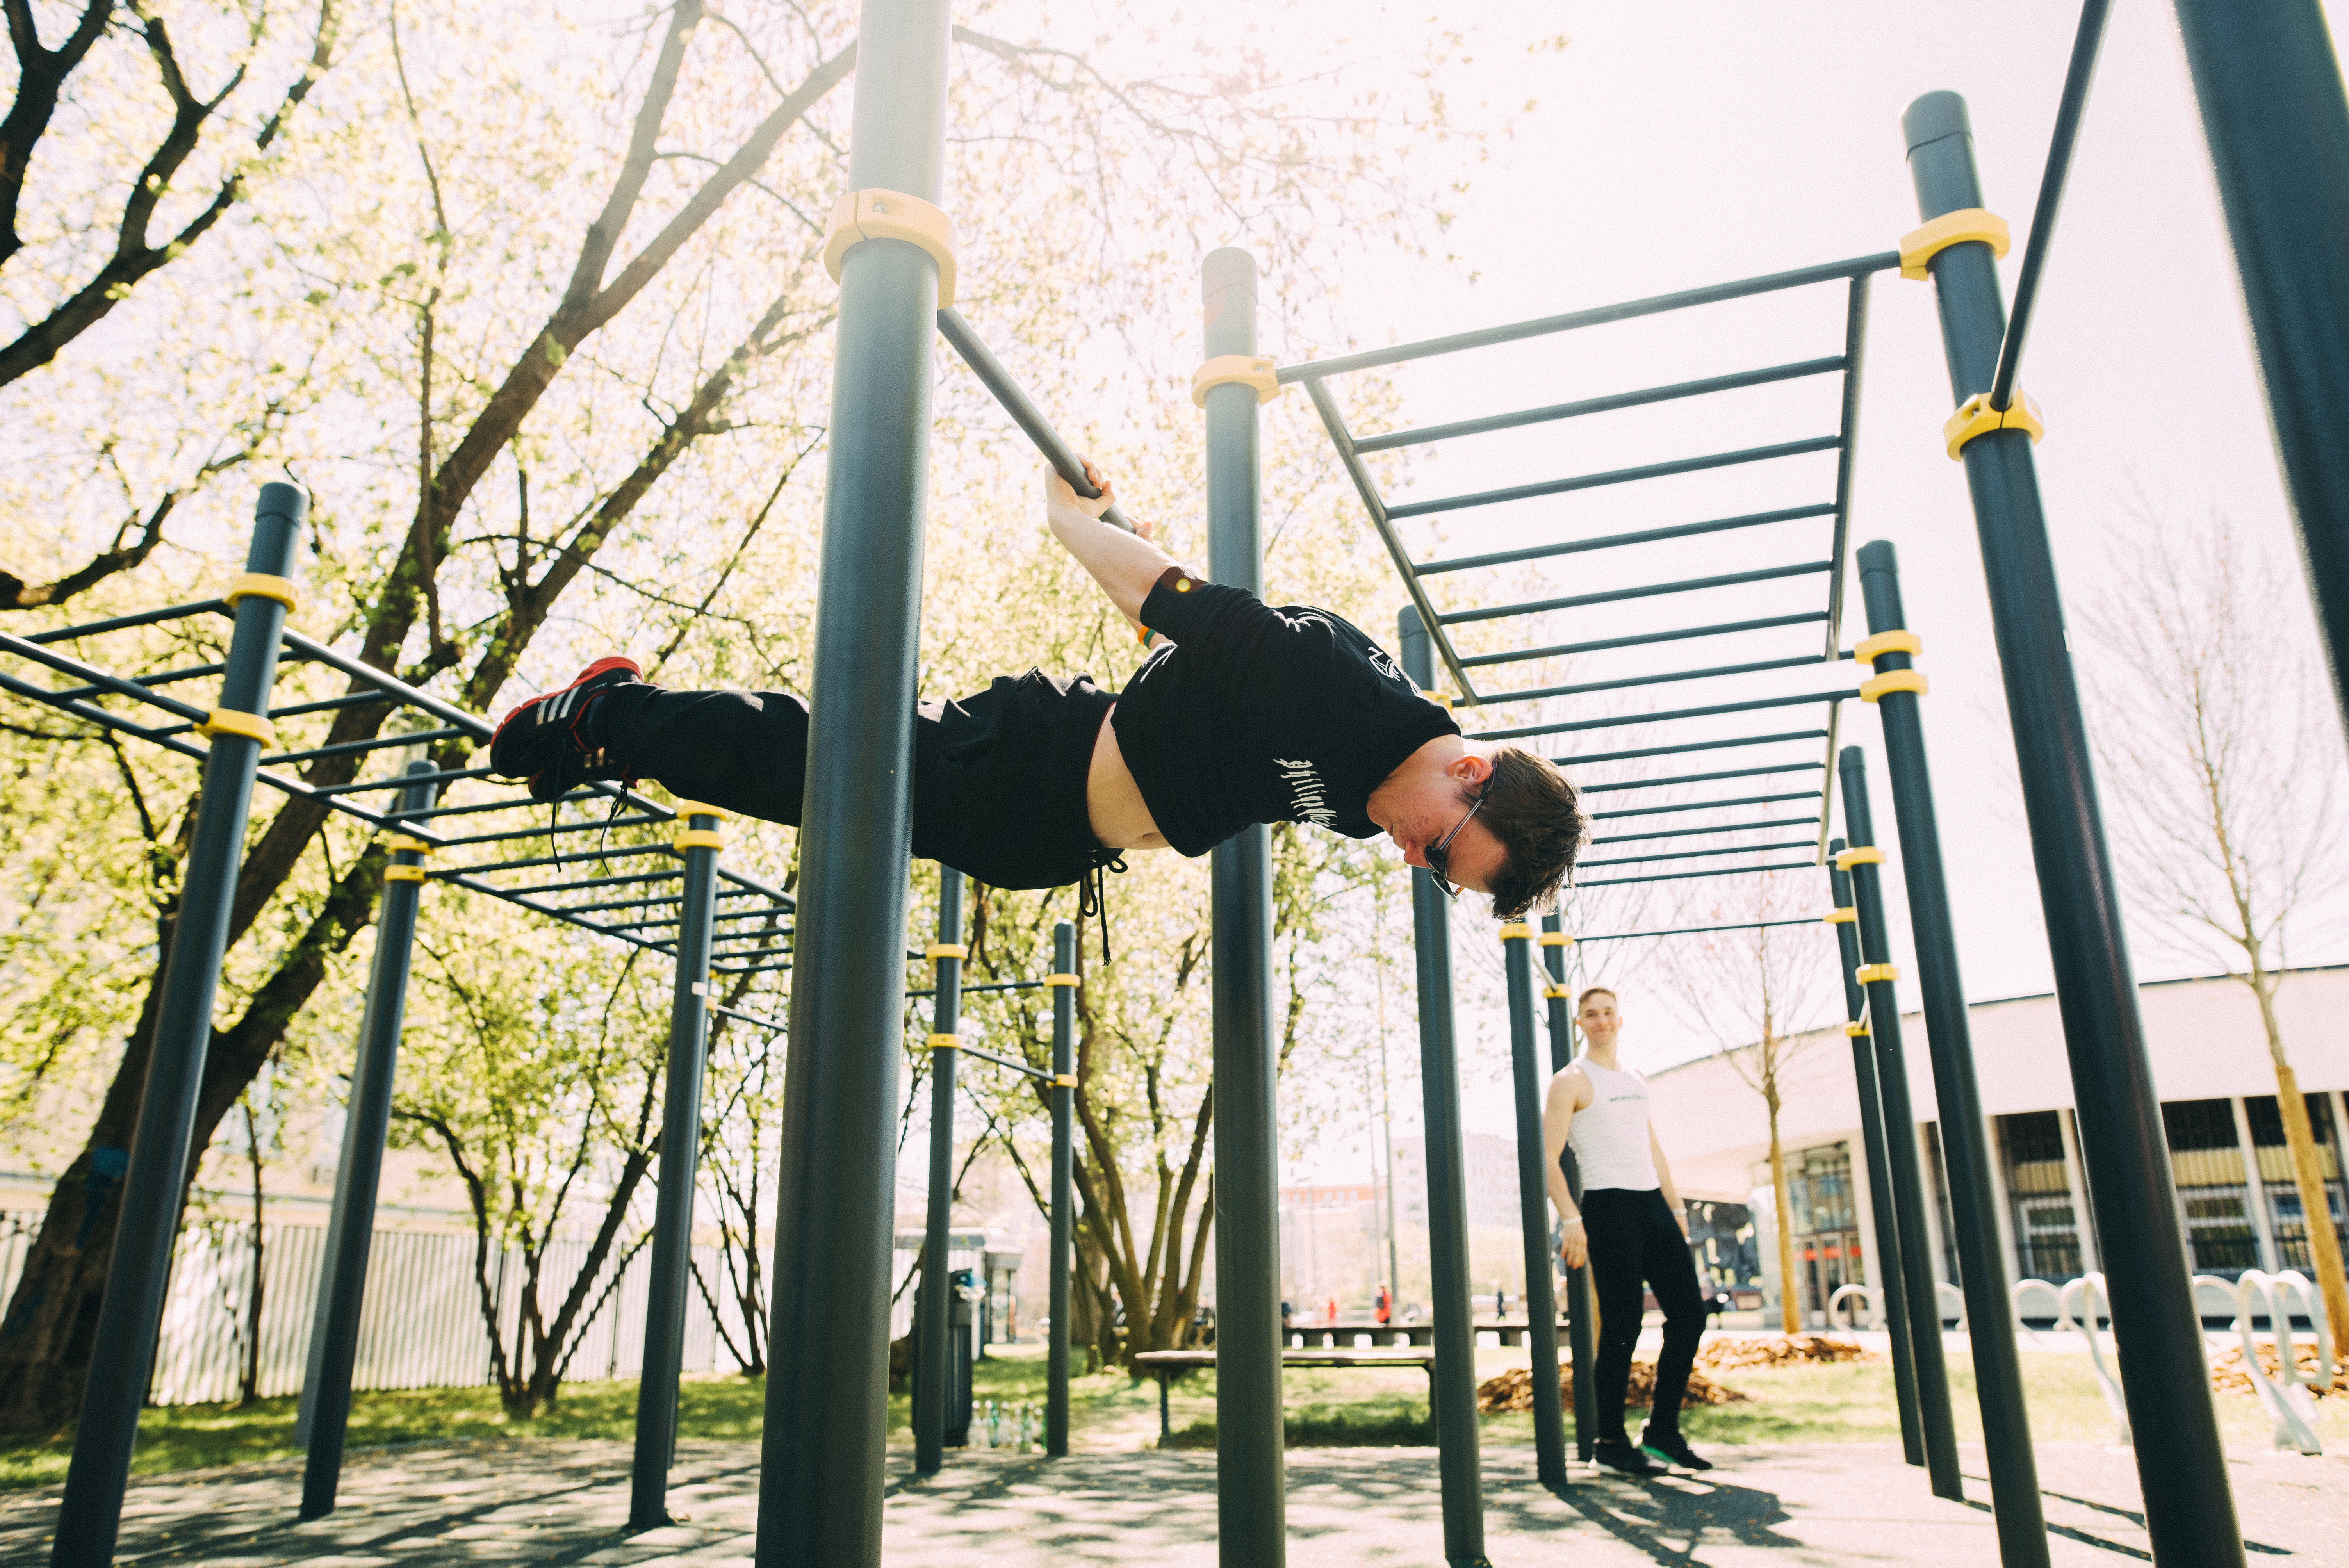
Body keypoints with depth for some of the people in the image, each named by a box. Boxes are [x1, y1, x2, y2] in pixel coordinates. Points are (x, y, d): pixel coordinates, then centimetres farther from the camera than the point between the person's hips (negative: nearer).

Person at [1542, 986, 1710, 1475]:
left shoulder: (1636, 1080, 19)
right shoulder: (1571, 1081, -2)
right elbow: (1549, 1159, -8)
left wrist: (1677, 1207, 17)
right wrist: (1572, 1221, -17)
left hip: (1654, 1204, 7)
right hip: (1609, 1208, -7)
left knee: (1689, 1316, 4)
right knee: (1622, 1328, -6)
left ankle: (1662, 1432, 15)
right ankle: (1611, 1441, 7)